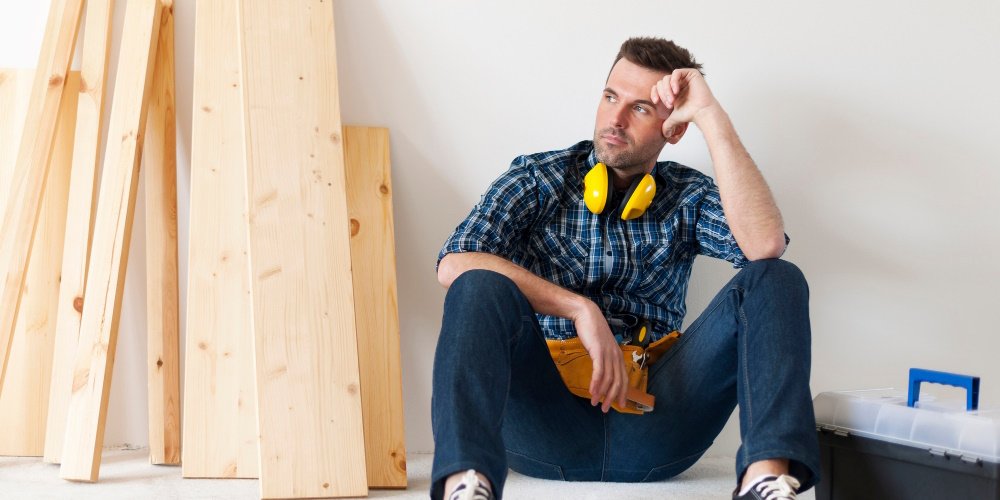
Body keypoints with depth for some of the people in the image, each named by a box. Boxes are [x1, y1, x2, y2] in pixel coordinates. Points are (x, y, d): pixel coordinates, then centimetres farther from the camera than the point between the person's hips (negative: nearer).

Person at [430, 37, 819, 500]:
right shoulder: (538, 178, 9)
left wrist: (711, 116, -10)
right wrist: (580, 309, -18)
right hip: (546, 421, -1)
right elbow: (454, 263, -9)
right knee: (479, 287, -27)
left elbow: (765, 244, -11)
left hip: (650, 429, 2)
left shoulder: (688, 196, 12)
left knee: (777, 279, -13)